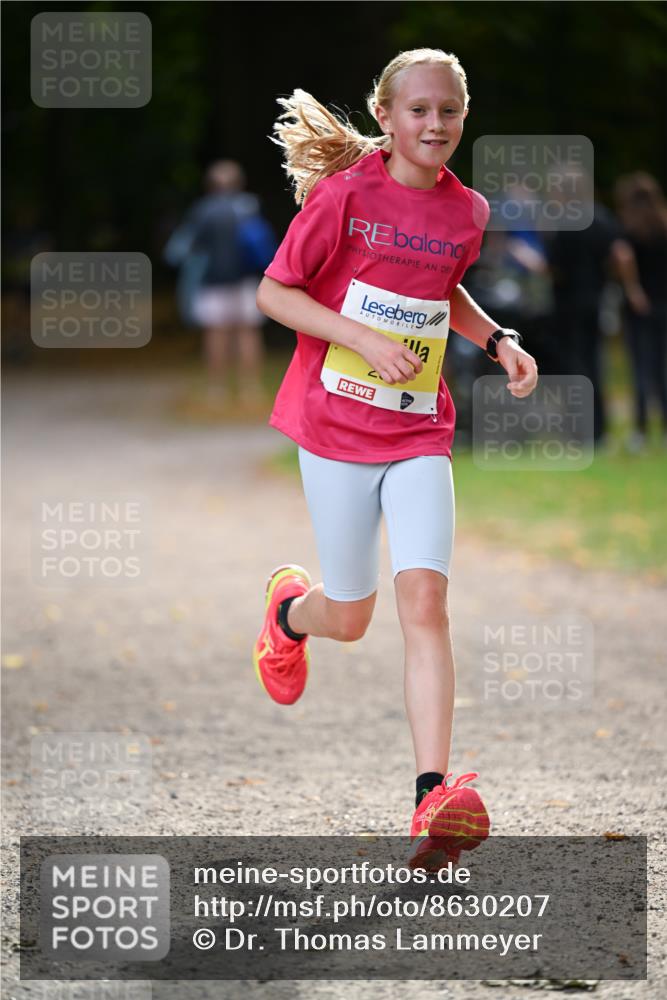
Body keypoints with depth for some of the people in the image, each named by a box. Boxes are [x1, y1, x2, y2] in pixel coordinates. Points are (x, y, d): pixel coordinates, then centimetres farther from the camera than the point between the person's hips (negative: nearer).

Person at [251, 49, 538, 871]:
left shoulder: (466, 211, 4)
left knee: (424, 600, -14)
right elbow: (274, 292, -8)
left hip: (420, 433, 2)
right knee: (350, 618, 7)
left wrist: (498, 340, 7)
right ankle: (289, 607, 46)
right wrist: (364, 339, -20)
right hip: (335, 426, -2)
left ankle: (432, 801, -19)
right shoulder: (343, 195, -10)